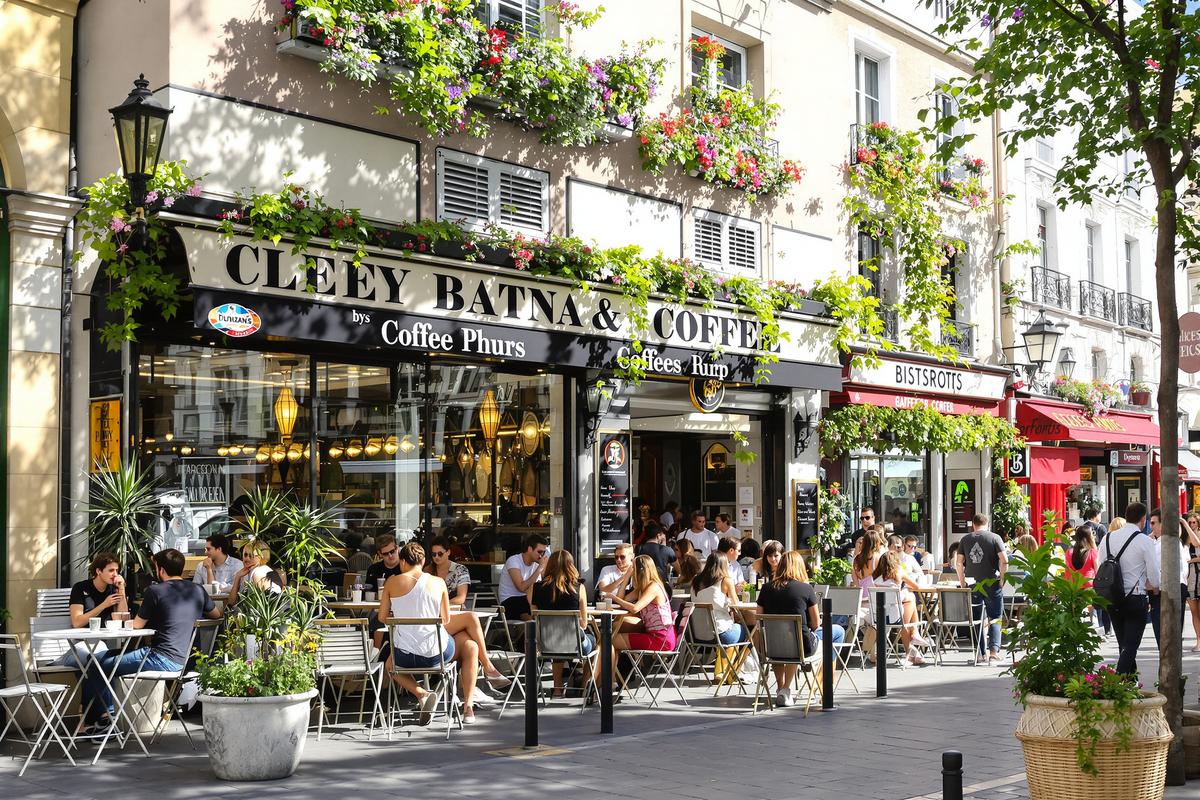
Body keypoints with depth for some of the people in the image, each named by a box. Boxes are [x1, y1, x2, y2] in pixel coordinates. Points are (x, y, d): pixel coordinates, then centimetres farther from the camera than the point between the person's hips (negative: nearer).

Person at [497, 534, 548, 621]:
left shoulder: (536, 563, 5)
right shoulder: (513, 561, -14)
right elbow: (522, 587, -26)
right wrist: (540, 568, -23)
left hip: (525, 600, 6)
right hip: (509, 601, -6)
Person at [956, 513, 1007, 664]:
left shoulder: (965, 540, 6)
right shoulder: (994, 538, -1)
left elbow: (958, 563, 3)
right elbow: (1004, 560, -11)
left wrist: (962, 581, 11)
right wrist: (1002, 579, -2)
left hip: (972, 584, 2)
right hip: (992, 583, -2)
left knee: (975, 619, 10)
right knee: (995, 619, 3)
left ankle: (980, 653, 10)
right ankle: (994, 650, -11)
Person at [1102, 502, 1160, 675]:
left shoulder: (1108, 538, 3)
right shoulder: (1145, 541, -11)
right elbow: (1155, 578, -11)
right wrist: (1154, 587, 11)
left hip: (1111, 600, 5)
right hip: (1136, 600, -5)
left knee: (1123, 645, 18)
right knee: (1130, 646, -3)